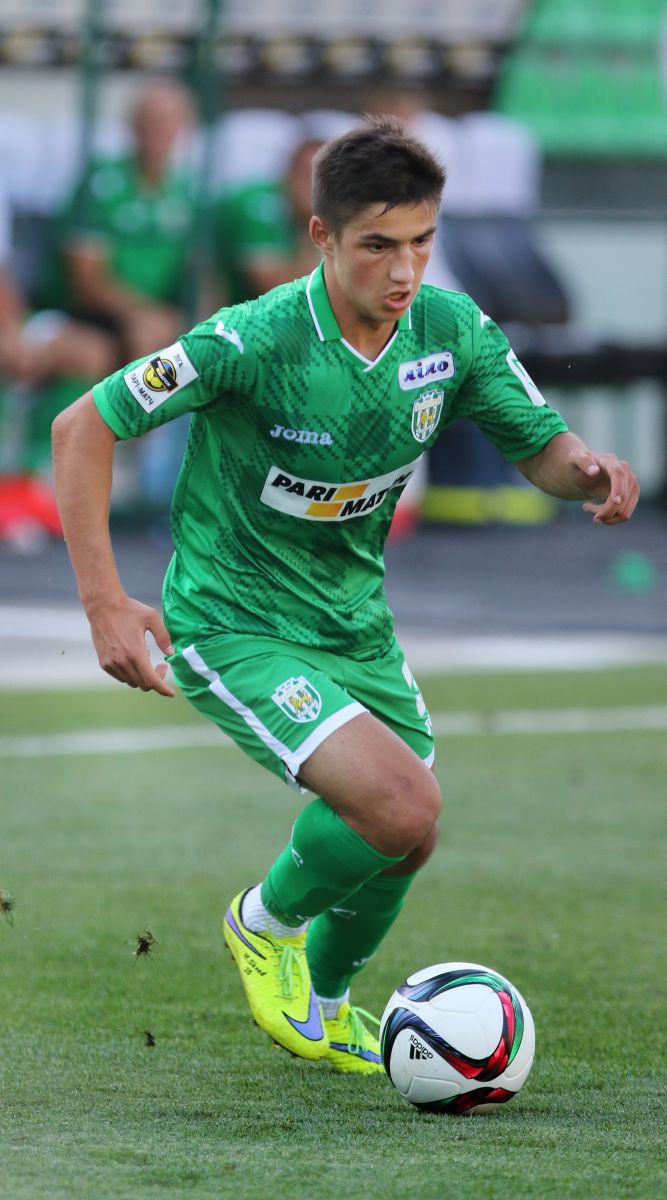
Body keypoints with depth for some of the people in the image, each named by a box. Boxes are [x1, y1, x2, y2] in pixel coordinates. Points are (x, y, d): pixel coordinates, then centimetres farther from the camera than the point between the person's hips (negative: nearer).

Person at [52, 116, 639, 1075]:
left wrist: (587, 470, -23)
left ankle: (318, 1011, 46)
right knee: (403, 808, -24)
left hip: (356, 623, 7)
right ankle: (269, 920, 7)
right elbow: (84, 428, -18)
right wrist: (104, 603, -22)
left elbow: (541, 443, 3)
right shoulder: (255, 342, -26)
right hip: (232, 625, -7)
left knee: (399, 844, 17)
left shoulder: (451, 330, -10)